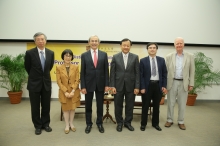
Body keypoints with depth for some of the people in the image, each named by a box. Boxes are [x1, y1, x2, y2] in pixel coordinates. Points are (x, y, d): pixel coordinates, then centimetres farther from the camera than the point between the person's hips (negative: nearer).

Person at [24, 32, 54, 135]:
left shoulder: (51, 53, -1)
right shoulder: (30, 53, -11)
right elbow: (27, 67, 3)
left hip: (46, 82, 3)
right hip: (34, 83, -2)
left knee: (46, 106, 11)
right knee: (35, 107, 9)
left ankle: (45, 124, 28)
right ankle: (38, 126, 24)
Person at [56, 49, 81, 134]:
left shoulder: (75, 67, -2)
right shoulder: (59, 68, -4)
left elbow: (77, 80, -4)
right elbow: (59, 82, -6)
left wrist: (73, 91, -13)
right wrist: (66, 92, -13)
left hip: (74, 92, 1)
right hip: (64, 92, -1)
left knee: (73, 108, 11)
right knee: (65, 108, 9)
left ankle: (71, 124, 28)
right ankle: (67, 125, 23)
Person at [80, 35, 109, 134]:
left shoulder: (104, 54, 2)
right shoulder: (84, 55, 0)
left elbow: (106, 70, 2)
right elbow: (82, 72, -1)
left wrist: (106, 84, -3)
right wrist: (83, 86, -6)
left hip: (100, 84, 1)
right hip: (89, 84, 0)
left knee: (100, 105, 11)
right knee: (88, 106, 10)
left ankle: (99, 123, 27)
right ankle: (89, 124, 26)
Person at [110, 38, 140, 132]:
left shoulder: (135, 57, 2)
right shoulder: (115, 57, 1)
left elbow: (137, 73, 0)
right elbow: (112, 73, 0)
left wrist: (137, 87, -5)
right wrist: (112, 86, -6)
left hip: (130, 86, 0)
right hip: (118, 85, 0)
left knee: (130, 106, 10)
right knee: (118, 106, 9)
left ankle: (128, 122, 28)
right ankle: (119, 123, 27)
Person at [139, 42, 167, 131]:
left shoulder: (161, 60, 6)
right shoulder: (143, 61, -2)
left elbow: (164, 74, 7)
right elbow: (141, 75, -5)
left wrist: (164, 86, -1)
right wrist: (142, 87, -11)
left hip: (158, 85, 3)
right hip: (147, 85, -2)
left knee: (156, 106, 12)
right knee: (145, 106, 7)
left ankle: (155, 123, 27)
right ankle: (143, 124, 20)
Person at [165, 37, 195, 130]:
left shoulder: (190, 57, 3)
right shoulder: (169, 56, 2)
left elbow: (192, 71, 3)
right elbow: (165, 71, 1)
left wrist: (191, 84, -1)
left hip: (184, 83, 0)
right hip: (172, 83, 0)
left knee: (182, 104, 8)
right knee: (170, 103, 9)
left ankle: (181, 121, 23)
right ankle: (170, 120, 23)